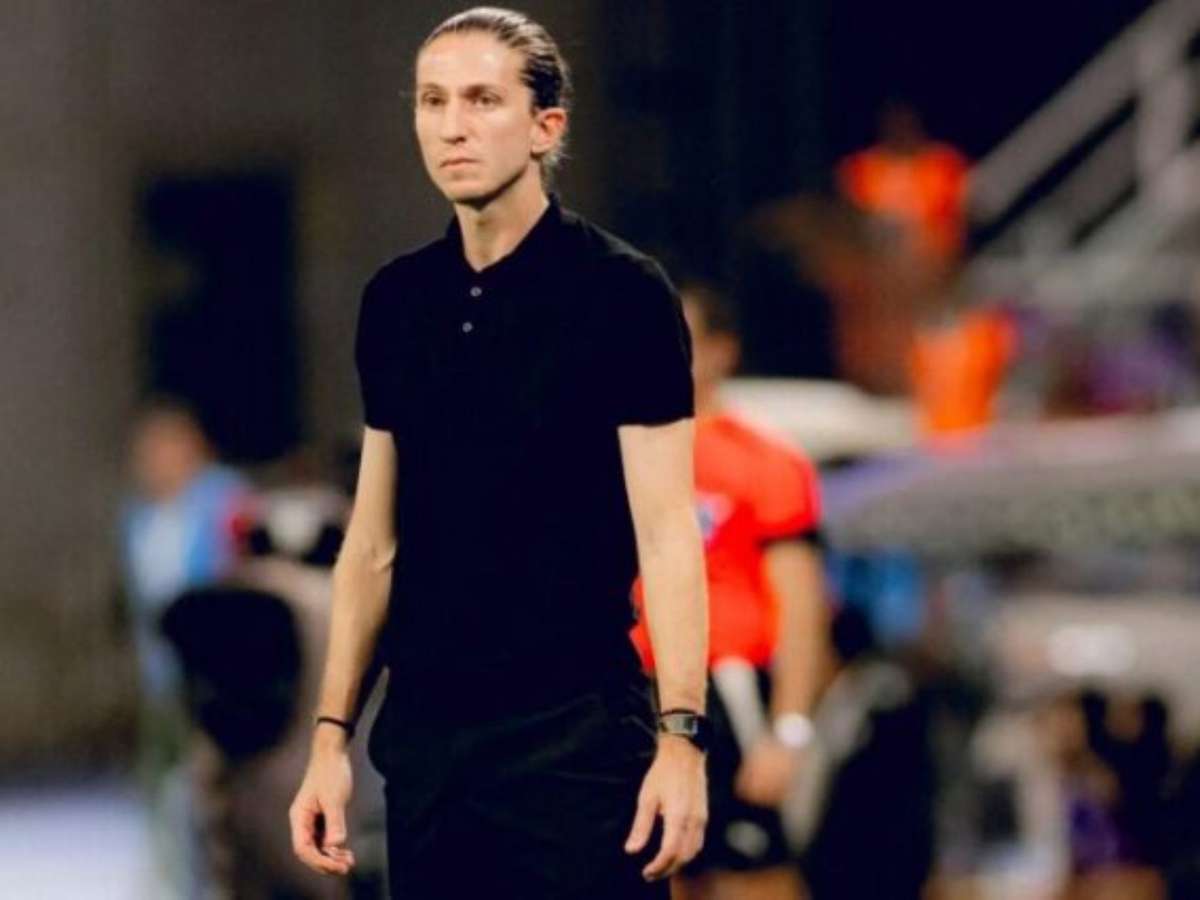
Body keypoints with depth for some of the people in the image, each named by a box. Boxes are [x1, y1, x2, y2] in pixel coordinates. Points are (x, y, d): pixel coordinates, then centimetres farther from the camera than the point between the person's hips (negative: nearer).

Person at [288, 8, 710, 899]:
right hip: (425, 740, 5)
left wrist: (682, 735, -17)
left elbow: (666, 530, -9)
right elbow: (374, 540, 14)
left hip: (577, 731, -5)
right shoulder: (397, 301, 10)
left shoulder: (620, 292, -6)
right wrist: (332, 734, 9)